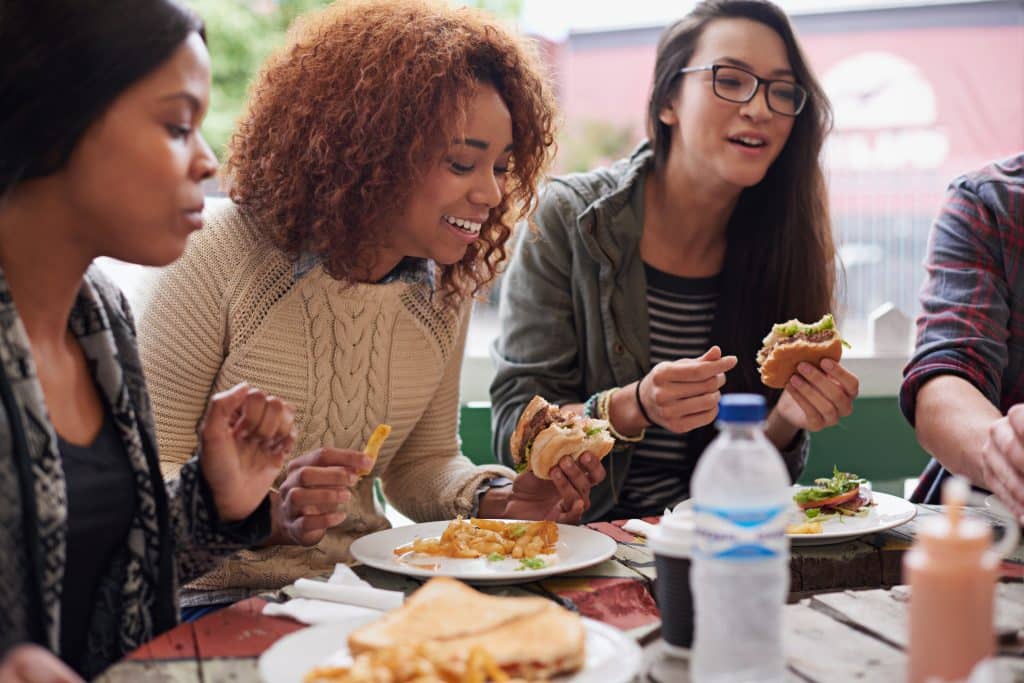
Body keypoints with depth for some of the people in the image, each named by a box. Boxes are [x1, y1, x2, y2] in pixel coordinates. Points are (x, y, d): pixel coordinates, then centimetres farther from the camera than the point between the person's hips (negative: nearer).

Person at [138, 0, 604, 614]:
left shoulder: (446, 286, 4)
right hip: (221, 602, -5)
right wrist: (264, 511, -29)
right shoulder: (224, 253, -13)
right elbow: (145, 472, -12)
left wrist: (499, 500, -7)